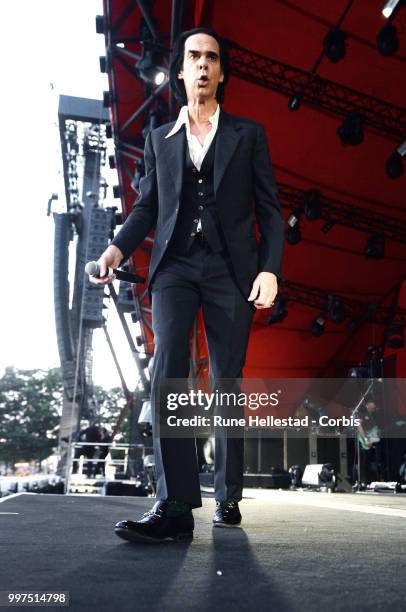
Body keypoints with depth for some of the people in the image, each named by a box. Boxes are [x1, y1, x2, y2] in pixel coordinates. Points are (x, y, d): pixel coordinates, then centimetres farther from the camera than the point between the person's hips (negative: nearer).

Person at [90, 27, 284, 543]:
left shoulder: (247, 134, 13)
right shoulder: (159, 138, 20)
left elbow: (269, 209, 8)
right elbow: (148, 205, 16)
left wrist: (270, 268, -6)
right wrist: (119, 247, -3)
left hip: (230, 269, -1)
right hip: (174, 266, 1)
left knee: (227, 381, 1)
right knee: (167, 374, -16)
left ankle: (228, 499, 11)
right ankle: (175, 506, -17)